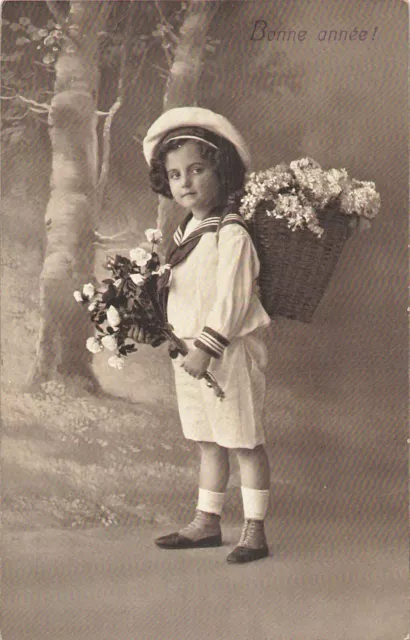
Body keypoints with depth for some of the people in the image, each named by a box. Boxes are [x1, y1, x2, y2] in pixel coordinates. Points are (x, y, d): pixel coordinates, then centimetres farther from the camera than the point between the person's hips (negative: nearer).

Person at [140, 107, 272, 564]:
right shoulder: (185, 233, 12)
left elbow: (231, 298, -21)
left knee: (244, 441, 2)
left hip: (230, 350, -8)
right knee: (207, 441, 16)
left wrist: (206, 347, -24)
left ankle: (255, 532, 12)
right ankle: (206, 523, 27)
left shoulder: (231, 233, -16)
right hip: (190, 349, 8)